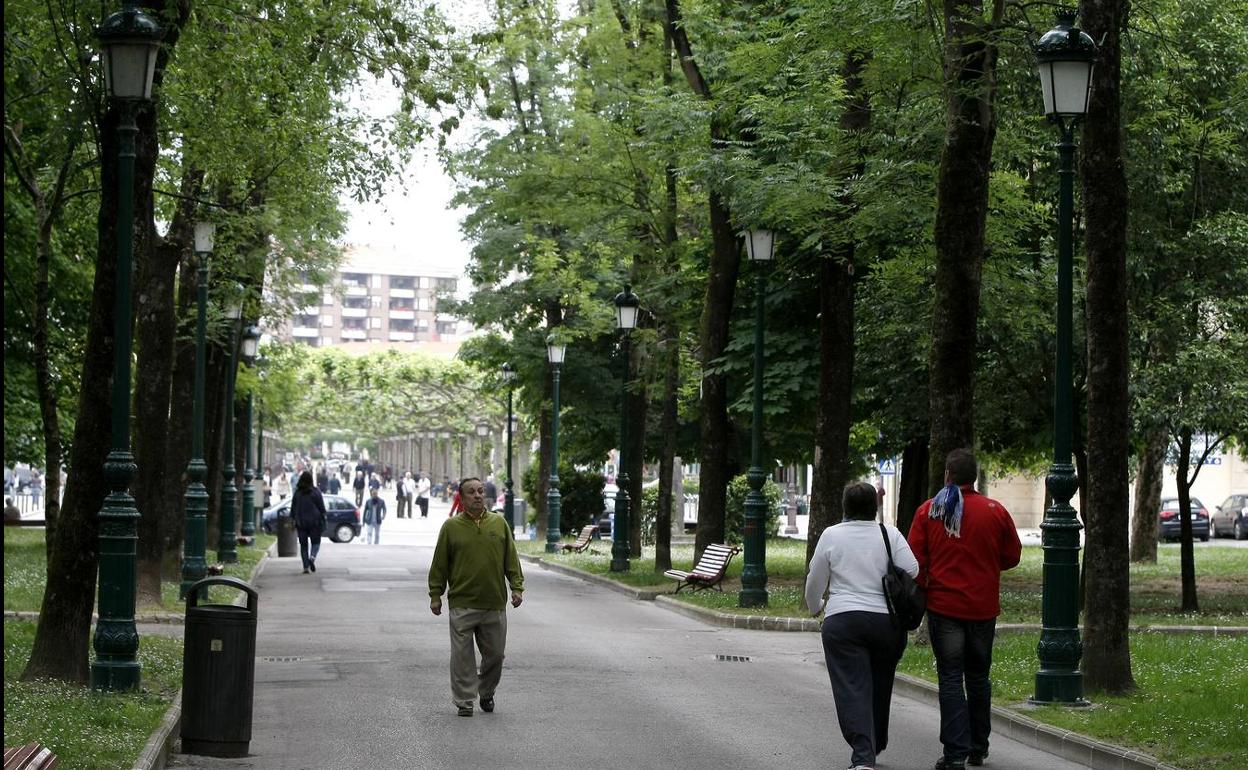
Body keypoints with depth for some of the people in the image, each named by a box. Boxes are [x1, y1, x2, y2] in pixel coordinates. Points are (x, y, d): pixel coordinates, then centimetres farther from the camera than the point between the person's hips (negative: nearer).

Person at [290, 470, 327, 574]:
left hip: (301, 522, 2)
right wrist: (323, 522, 3)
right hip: (314, 522, -2)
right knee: (316, 542, 9)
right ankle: (312, 557, -18)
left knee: (303, 544, 8)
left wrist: (293, 521, 12)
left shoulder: (297, 493, 1)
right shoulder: (316, 492, -6)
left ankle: (305, 566, 2)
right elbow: (322, 508, -4)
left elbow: (293, 508, 5)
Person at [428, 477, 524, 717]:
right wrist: (435, 595, 3)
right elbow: (439, 564, 5)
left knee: (495, 653, 9)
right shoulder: (451, 526, 2)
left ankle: (487, 693, 29)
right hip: (462, 604, -2)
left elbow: (511, 559, 10)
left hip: (495, 603, 2)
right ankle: (464, 701, 7)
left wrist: (517, 587, 3)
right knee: (462, 655, -1)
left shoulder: (499, 523, 8)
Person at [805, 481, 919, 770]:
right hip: (887, 622, 2)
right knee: (880, 689, 18)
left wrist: (816, 606, 27)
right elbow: (912, 571, -6)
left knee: (852, 690, -7)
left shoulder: (831, 535, 0)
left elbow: (815, 581, 8)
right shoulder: (890, 534, 2)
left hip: (842, 620, -2)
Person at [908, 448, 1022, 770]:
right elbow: (1011, 556, 7)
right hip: (983, 608, 2)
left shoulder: (928, 511, -4)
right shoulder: (996, 511, -2)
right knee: (978, 677, 17)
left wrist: (919, 594, 10)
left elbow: (915, 561, -4)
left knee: (950, 679, 1)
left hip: (943, 607, -2)